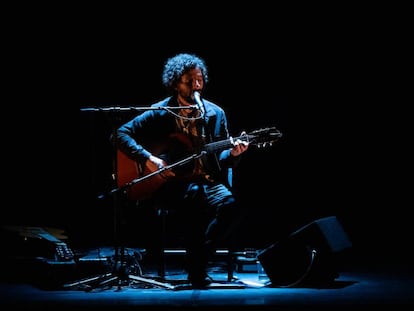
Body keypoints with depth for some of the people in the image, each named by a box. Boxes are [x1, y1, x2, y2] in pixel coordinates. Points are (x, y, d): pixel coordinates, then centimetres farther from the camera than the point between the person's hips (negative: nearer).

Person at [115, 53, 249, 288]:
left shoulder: (215, 113, 9)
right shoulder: (160, 112, 1)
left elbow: (220, 158, 12)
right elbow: (123, 133, -2)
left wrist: (232, 154, -12)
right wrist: (147, 159, -15)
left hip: (206, 180, 3)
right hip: (167, 182, -3)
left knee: (229, 204, -28)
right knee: (197, 196, -36)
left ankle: (198, 263, -12)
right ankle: (195, 264, -18)